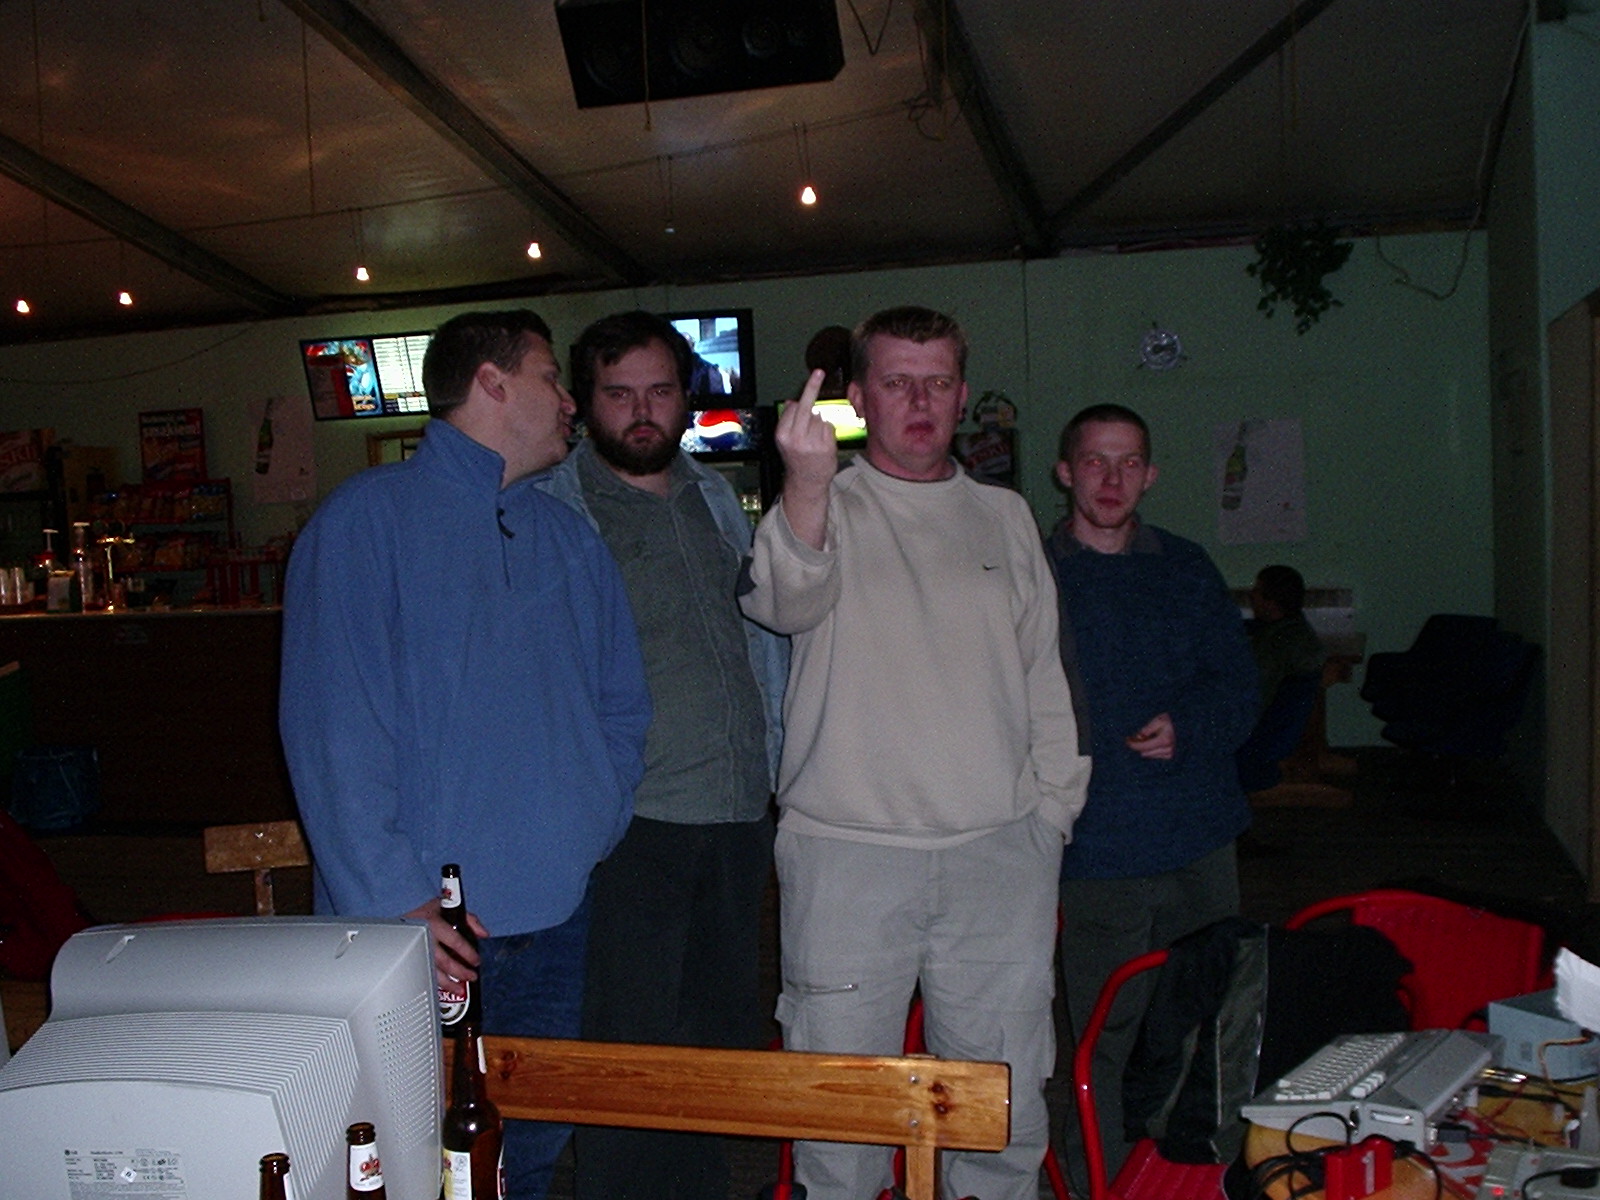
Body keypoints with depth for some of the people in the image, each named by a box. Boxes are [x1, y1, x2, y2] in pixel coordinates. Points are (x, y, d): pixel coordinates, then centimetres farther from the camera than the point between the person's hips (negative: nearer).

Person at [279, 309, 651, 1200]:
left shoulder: (571, 539, 13)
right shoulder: (370, 517, -6)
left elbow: (622, 707, 18)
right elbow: (331, 729, -13)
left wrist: (592, 832, 3)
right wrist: (392, 901, -18)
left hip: (557, 918, 6)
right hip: (419, 923, -5)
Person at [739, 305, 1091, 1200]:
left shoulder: (1006, 516, 15)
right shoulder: (825, 509, 2)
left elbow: (1044, 673, 19)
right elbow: (785, 604, -21)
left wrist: (1053, 808, 11)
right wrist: (807, 487, -38)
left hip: (1001, 855, 4)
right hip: (846, 853, -3)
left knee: (1005, 1098, 11)